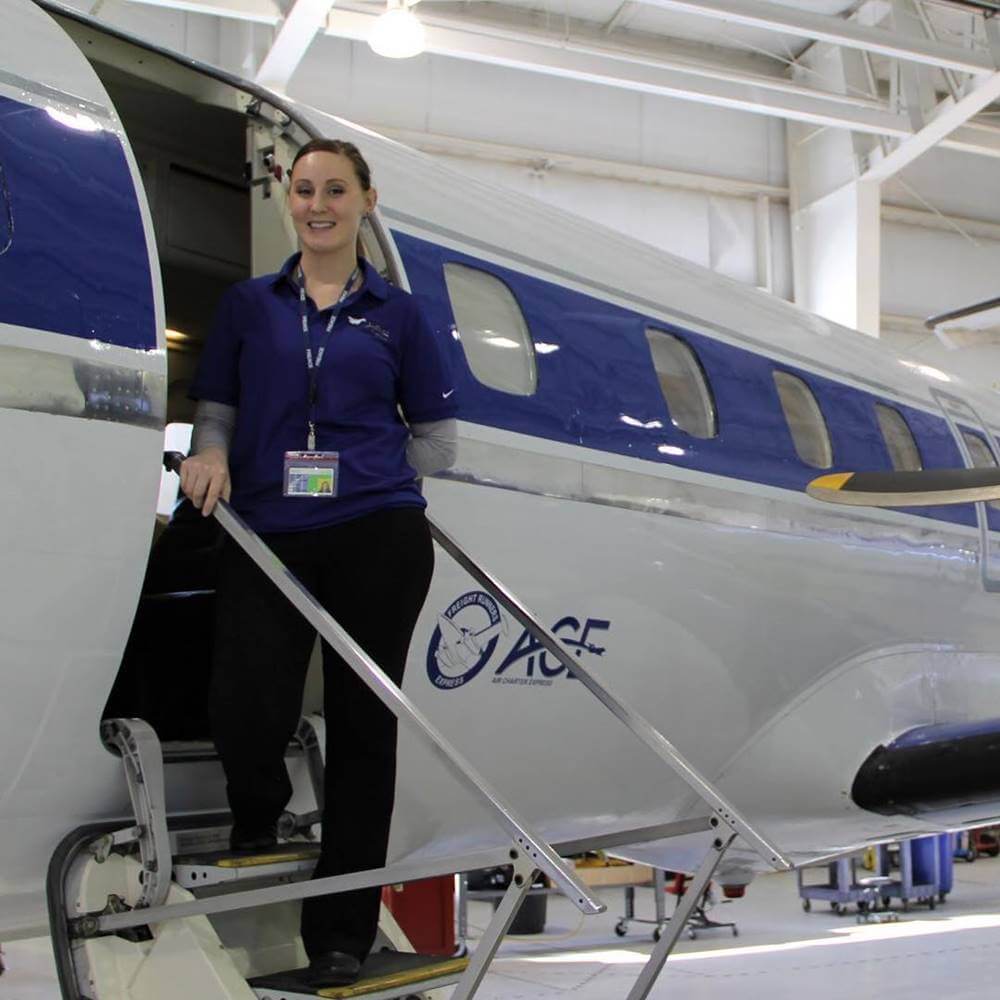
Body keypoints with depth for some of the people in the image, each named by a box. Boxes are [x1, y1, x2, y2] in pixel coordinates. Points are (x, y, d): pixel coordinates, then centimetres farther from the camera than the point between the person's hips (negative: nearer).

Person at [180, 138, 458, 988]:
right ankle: (258, 819, 22)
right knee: (244, 709, -16)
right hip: (266, 536, 1)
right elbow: (215, 413, 14)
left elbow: (439, 443, 11)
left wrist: (348, 458, -2)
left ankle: (341, 932, 17)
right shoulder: (249, 305, 13)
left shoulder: (398, 314, 11)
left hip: (377, 536, 0)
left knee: (363, 724, 3)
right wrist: (212, 455, -8)